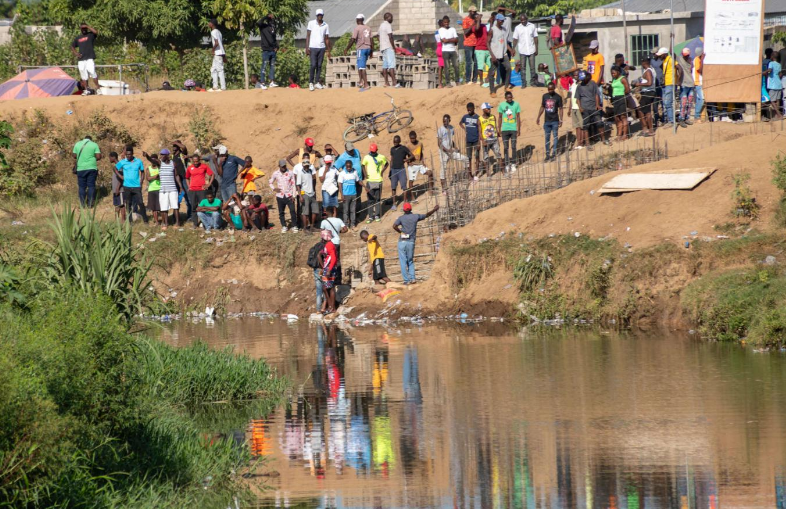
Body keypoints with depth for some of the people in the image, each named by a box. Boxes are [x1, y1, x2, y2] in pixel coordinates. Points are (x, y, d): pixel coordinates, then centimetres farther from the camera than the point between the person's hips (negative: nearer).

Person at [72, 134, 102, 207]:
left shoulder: (77, 144, 5)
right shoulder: (94, 145, 0)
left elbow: (74, 156, 9)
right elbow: (98, 157, -6)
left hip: (81, 168, 1)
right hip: (91, 168, -1)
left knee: (82, 186, 5)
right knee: (91, 186, 5)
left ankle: (82, 204, 2)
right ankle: (90, 203, 3)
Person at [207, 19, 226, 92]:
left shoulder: (213, 32, -12)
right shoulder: (218, 31, 17)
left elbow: (216, 43, -24)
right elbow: (222, 44, 19)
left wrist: (213, 50, -8)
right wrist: (224, 56, 19)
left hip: (218, 53, -10)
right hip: (221, 53, 10)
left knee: (220, 70, -8)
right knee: (213, 70, 14)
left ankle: (223, 87, -8)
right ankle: (215, 87, 13)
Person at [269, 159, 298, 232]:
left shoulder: (290, 173, -2)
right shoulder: (275, 174, 1)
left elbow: (293, 184, 0)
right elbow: (270, 182, 14)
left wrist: (293, 195, -6)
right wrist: (274, 188, -6)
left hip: (289, 196, -2)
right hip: (280, 196, 2)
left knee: (292, 211, -8)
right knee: (281, 212, 6)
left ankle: (294, 226, 1)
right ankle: (284, 226, 18)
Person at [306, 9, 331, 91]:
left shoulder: (326, 25, 10)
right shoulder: (311, 23, 3)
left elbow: (327, 38, 12)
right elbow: (308, 35, 2)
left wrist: (328, 50, 7)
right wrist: (307, 47, -7)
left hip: (322, 47, 3)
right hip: (313, 47, -3)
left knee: (319, 65, 2)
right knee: (313, 65, -9)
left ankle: (317, 82, 6)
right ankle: (311, 83, -5)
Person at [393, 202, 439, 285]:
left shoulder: (401, 218, -1)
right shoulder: (415, 216, 4)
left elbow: (394, 226, -15)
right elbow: (427, 215, 16)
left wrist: (400, 231, 2)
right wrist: (434, 209, 31)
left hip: (402, 242, -2)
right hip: (411, 242, 2)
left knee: (403, 262, 1)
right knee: (410, 261, 14)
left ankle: (406, 280, -5)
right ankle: (412, 278, 2)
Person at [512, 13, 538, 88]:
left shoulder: (532, 26, 3)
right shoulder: (518, 28, 3)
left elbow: (535, 38, 5)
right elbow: (515, 39, 4)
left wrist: (536, 49, 2)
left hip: (531, 50, 0)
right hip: (522, 51, 0)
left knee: (532, 67, 1)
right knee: (523, 67, 1)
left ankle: (532, 82, 12)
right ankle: (523, 83, 4)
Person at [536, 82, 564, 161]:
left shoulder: (558, 97, -3)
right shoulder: (545, 96, 7)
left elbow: (560, 109, -2)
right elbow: (542, 107, 15)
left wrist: (561, 120, -7)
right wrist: (538, 118, 11)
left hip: (555, 121, -4)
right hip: (547, 121, 4)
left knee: (555, 137, -1)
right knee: (547, 138, 5)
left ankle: (554, 154, 4)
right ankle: (547, 154, 10)